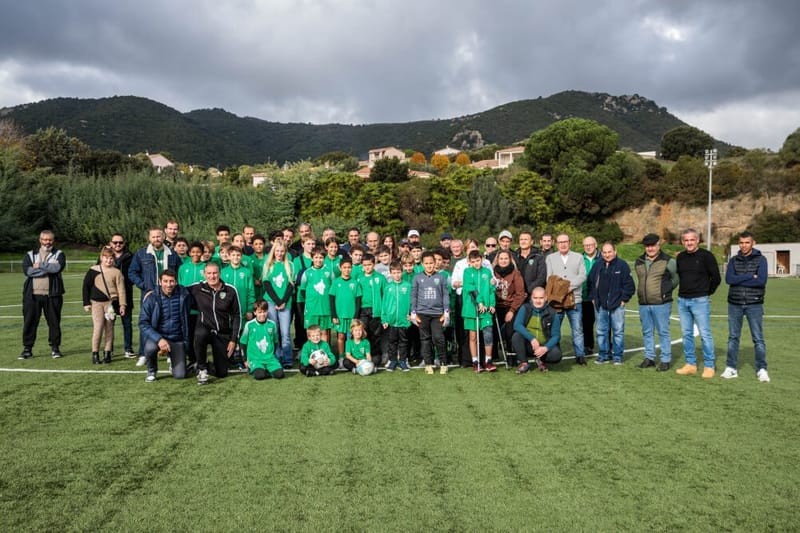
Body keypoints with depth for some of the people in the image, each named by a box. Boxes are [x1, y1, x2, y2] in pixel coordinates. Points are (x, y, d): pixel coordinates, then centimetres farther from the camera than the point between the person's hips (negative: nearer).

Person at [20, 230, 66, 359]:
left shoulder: (59, 254, 8)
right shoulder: (30, 255, 12)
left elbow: (58, 267, -13)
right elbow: (27, 270, -8)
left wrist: (40, 265, -7)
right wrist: (49, 268, -11)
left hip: (52, 294, -1)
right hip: (32, 294, 1)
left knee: (54, 322, 4)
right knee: (29, 321, 2)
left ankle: (55, 348, 14)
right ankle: (27, 348, 9)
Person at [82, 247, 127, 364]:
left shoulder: (116, 272, 1)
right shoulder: (93, 271, 3)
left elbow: (121, 290, 1)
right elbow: (86, 286, 7)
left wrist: (122, 305, -4)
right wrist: (86, 303, 3)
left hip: (111, 303, 0)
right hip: (96, 303, 0)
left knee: (109, 328, 5)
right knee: (98, 327, -8)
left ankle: (107, 353, 15)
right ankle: (95, 353, 2)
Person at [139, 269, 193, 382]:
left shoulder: (184, 294, -8)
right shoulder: (151, 297, -12)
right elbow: (143, 323, -14)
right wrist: (159, 339, -30)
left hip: (177, 339, 1)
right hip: (157, 336, -1)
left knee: (180, 375, -6)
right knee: (150, 347, -36)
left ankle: (174, 360, 32)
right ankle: (151, 371, -2)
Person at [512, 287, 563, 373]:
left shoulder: (552, 313, -5)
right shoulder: (525, 308, -5)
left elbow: (556, 335, -7)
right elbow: (517, 325, -19)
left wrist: (546, 348, -24)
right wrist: (532, 338, -29)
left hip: (544, 346, 0)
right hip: (528, 345, 0)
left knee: (556, 354, -29)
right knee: (516, 336, -28)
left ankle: (541, 360, 6)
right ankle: (523, 363, -7)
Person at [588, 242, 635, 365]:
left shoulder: (622, 265, -4)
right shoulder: (597, 265, 8)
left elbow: (629, 285, -4)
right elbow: (591, 282, 16)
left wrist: (624, 299, -6)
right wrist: (593, 298, 10)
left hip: (617, 305, -4)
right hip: (600, 305, 4)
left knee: (618, 331, 1)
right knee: (601, 331, 8)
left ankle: (617, 356, 9)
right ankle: (603, 355, 17)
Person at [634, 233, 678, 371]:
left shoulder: (668, 261, -5)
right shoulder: (639, 262, 10)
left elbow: (675, 279, 4)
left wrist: (665, 291, 2)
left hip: (661, 303, -5)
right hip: (643, 304, 5)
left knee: (663, 332, 0)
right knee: (647, 332, 12)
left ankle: (665, 360, 7)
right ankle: (649, 357, 23)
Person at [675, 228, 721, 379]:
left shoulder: (706, 256, -7)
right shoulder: (680, 257, 9)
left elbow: (716, 278, -5)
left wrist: (707, 292, 3)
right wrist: (684, 290, 12)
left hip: (700, 301, -6)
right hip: (682, 300, 6)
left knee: (705, 334, -4)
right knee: (686, 334, 9)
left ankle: (709, 366, 2)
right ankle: (690, 364, 18)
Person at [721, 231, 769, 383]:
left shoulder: (760, 259, -1)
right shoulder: (734, 260, 7)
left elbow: (762, 281, -15)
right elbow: (728, 279, -9)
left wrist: (739, 280, -11)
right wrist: (750, 276, -14)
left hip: (754, 304, -3)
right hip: (735, 304, 3)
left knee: (758, 338, -1)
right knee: (733, 337, 8)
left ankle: (761, 370, 6)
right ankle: (731, 368, 14)